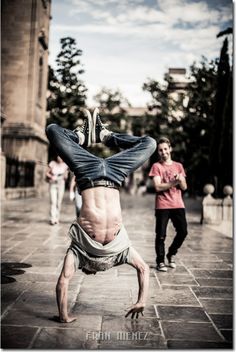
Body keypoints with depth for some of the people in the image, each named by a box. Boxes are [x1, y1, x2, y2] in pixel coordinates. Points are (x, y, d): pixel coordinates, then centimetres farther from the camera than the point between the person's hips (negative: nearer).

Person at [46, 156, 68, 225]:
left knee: (59, 202, 3)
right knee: (53, 201, -13)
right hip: (53, 184, -2)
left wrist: (65, 176, -16)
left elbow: (66, 175, 7)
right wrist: (51, 176, -18)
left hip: (61, 184, 2)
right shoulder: (52, 163, -8)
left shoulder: (64, 165, -3)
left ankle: (57, 218, 15)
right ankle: (52, 219, -13)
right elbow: (47, 173, 0)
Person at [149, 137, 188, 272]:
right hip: (162, 206, -4)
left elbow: (184, 187, 7)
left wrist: (181, 180, -14)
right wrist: (174, 182, -16)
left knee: (183, 231, 2)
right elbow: (158, 187, -10)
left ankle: (171, 254, 25)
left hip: (178, 205, 4)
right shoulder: (156, 166, 1)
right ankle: (160, 261, 13)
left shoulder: (178, 166, 12)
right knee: (161, 235, -2)